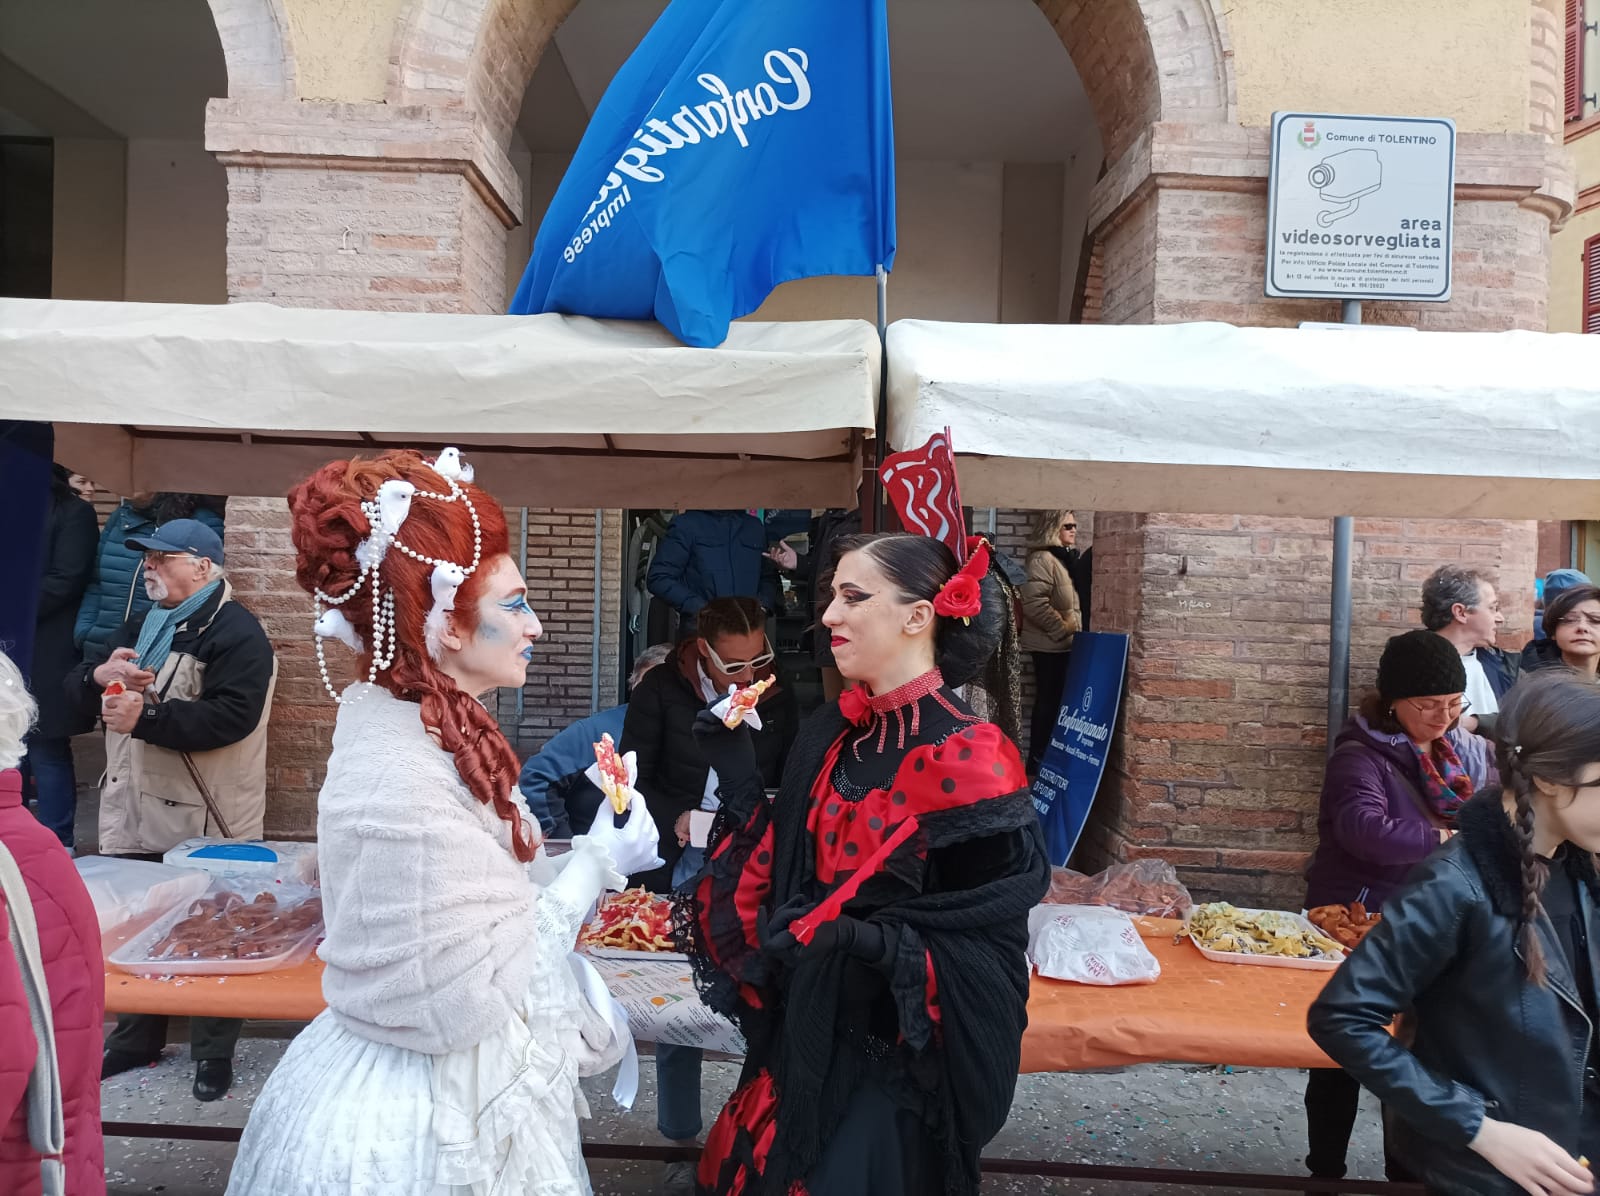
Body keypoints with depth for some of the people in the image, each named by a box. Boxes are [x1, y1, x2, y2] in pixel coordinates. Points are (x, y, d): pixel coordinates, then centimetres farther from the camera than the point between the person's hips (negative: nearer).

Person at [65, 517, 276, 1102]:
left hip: (203, 823, -8)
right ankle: (136, 1038, 37)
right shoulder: (143, 625, 14)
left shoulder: (235, 633, -14)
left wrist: (145, 715, -28)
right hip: (135, 813, 8)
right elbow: (76, 688, 12)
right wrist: (100, 674, -10)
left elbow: (231, 716, -26)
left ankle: (214, 1051, 22)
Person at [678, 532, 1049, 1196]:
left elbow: (991, 943, -17)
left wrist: (867, 940, -29)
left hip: (903, 1056, -6)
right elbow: (785, 874, 5)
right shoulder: (830, 732, 0)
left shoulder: (969, 756, -20)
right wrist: (739, 782, -5)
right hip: (806, 1036, 7)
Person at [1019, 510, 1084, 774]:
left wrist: (1074, 629, 13)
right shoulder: (1043, 559, -15)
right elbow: (1034, 603, -25)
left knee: (1056, 700, 12)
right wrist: (1062, 628, -18)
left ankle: (1045, 757, 21)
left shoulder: (1064, 557, 14)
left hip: (1063, 644, 9)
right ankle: (1037, 761, 5)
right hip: (1050, 644, -9)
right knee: (1048, 701, -4)